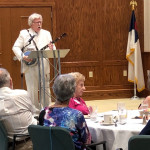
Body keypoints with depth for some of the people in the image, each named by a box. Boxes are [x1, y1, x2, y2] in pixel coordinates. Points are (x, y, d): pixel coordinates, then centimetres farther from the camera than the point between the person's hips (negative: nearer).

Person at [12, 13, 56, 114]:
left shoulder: (46, 33, 13)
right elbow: (16, 47, -1)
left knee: (46, 88, 8)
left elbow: (53, 47, 10)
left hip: (44, 66, 3)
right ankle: (35, 110, 10)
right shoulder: (24, 33, 2)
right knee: (32, 89, 0)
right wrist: (23, 57, -16)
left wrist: (51, 48, -14)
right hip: (30, 66, -3)